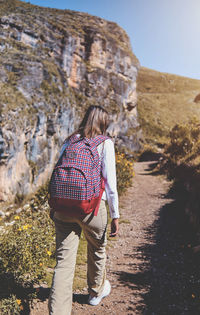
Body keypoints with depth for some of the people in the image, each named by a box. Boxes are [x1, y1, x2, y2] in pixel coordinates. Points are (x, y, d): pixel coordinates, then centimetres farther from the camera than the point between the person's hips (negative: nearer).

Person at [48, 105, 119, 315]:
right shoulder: (105, 143, -3)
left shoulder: (69, 141, 10)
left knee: (64, 261, 6)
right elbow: (110, 181, -8)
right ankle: (96, 291, 47)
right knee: (97, 250, 24)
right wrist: (115, 215, -3)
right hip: (92, 206, -2)